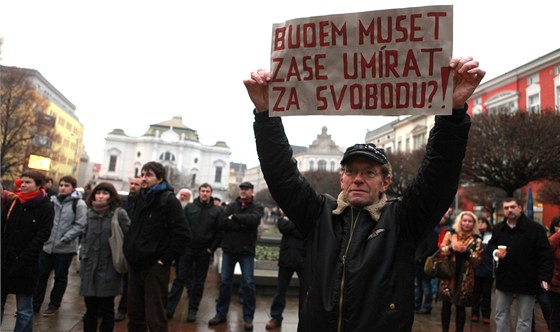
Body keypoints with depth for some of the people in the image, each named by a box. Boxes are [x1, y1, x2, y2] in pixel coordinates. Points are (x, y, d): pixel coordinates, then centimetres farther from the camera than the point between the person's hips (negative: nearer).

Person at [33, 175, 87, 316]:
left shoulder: (79, 204, -7)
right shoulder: (52, 200, 7)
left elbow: (79, 226, -11)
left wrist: (64, 239, -16)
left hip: (65, 247, -4)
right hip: (47, 244, 4)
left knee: (60, 276, 9)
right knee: (41, 274, 10)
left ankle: (54, 305, 23)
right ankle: (35, 303, 24)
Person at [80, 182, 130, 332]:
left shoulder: (119, 214, -8)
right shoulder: (89, 212, 9)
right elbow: (85, 237, 19)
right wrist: (83, 254, 11)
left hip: (109, 268, -4)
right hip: (89, 267, 5)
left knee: (106, 309, 7)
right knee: (90, 308, 14)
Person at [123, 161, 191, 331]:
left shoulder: (169, 200, -11)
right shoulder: (139, 198, 12)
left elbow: (183, 234, -18)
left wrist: (164, 259, -15)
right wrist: (130, 252, 13)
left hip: (155, 267, -7)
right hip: (135, 265, 7)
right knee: (135, 315, 17)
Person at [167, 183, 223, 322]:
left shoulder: (217, 211, 0)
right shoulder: (189, 207, 3)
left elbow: (219, 232, -1)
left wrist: (212, 248, -6)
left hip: (204, 252, 0)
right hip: (187, 249, 0)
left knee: (199, 282, 8)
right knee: (180, 279, 3)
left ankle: (193, 310, 19)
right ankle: (169, 308, 9)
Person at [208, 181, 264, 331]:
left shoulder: (257, 207, 0)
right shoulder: (231, 206, 7)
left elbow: (253, 219, -21)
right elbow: (222, 223, -8)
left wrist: (234, 217, -13)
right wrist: (241, 225, -18)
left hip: (247, 251, -3)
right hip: (229, 249, 3)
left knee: (248, 283, 2)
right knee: (225, 282, 10)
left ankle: (248, 317, 13)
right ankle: (221, 314, 23)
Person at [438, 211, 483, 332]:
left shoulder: (476, 240, 0)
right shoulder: (451, 234, 3)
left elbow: (478, 259, -3)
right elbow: (442, 249, 0)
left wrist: (466, 251, -17)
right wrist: (452, 247, -18)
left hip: (465, 277, -1)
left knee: (460, 307, 5)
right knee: (446, 304, 8)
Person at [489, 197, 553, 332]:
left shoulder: (535, 228, -11)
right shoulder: (498, 228, 5)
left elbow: (545, 255, -12)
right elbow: (491, 245, 21)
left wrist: (545, 277, -22)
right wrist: (495, 252, -3)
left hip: (527, 281, -4)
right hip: (504, 279, 5)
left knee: (524, 320, 8)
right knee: (501, 316, 15)